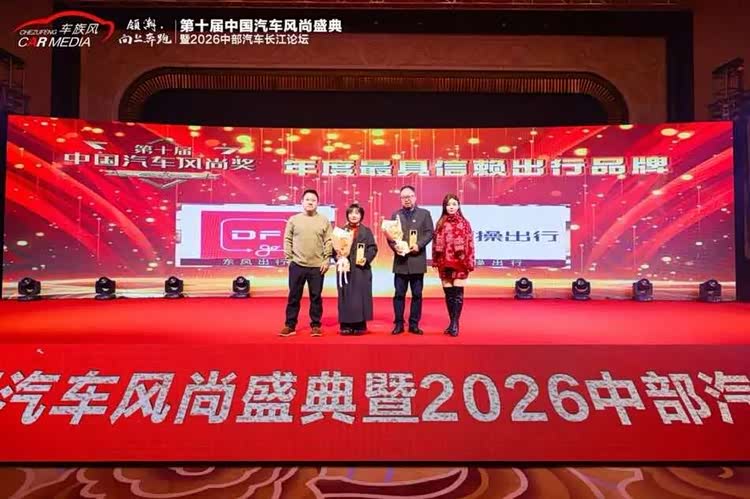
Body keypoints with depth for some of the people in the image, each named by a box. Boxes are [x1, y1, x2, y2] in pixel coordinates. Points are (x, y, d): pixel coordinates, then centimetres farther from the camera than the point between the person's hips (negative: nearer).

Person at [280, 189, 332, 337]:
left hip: (317, 266, 0)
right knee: (294, 296, 6)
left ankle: (316, 325, 17)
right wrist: (289, 258, -1)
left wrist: (326, 260, -4)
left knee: (316, 297, 7)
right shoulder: (293, 220, 5)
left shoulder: (324, 221, 4)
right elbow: (287, 240, 5)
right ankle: (290, 325, 14)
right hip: (297, 265, 0)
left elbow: (329, 242, 2)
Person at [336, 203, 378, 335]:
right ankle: (346, 325, 5)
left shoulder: (366, 231, 7)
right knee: (346, 297, 1)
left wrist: (366, 259, -15)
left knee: (360, 296, -1)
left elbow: (373, 248, 0)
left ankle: (360, 325, 4)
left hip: (361, 269, -1)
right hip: (345, 269, 1)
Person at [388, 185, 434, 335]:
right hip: (400, 260, 1)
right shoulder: (396, 215, 13)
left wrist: (419, 245, -17)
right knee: (399, 294, 3)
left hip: (417, 260, -1)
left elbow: (429, 232, -2)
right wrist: (394, 246, -13)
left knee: (417, 294, 4)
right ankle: (398, 324, 11)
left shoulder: (424, 213, 7)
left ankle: (414, 324, 12)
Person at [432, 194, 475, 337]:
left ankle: (455, 323, -2)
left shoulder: (464, 223, 1)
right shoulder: (440, 223, 8)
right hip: (445, 263, 3)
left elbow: (469, 243, -2)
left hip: (459, 262, -3)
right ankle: (452, 322, 16)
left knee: (458, 292, -6)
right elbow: (436, 243, 8)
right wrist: (435, 260, 2)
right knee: (448, 293, 6)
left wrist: (469, 262, -7)